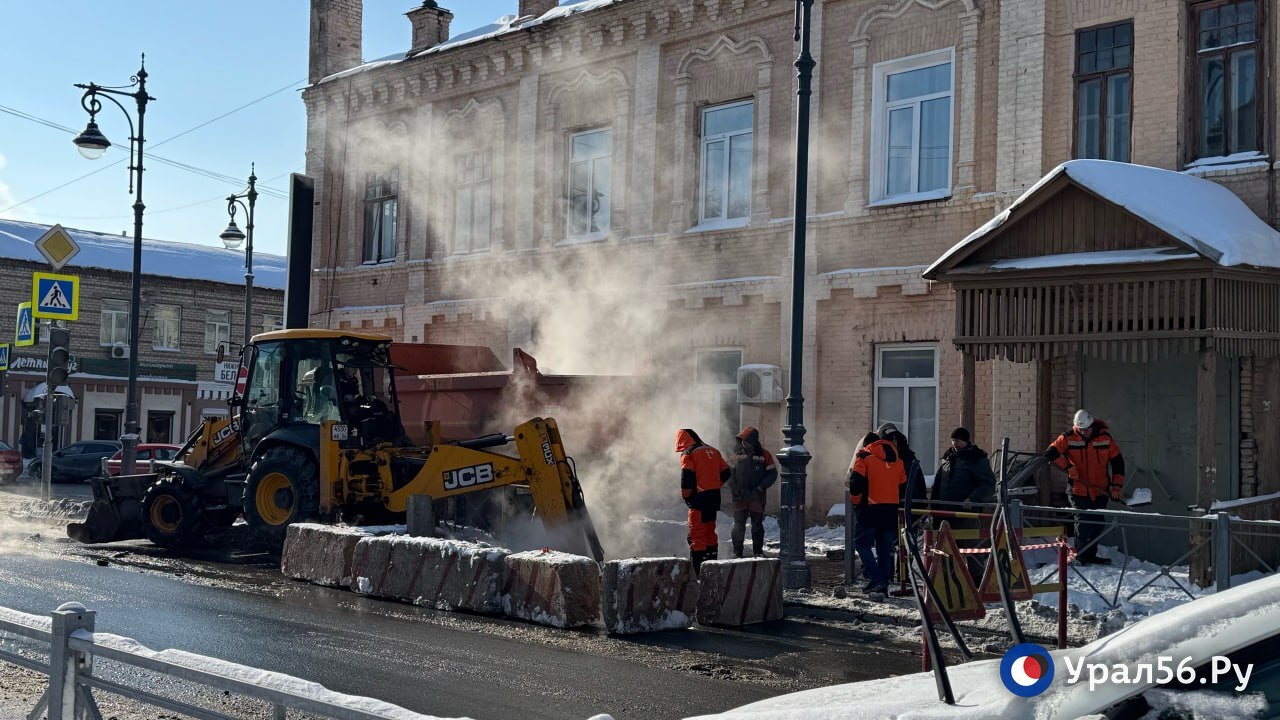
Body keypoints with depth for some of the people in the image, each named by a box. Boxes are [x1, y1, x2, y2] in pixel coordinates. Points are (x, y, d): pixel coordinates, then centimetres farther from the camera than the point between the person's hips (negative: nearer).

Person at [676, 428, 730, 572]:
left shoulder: (688, 454, -8)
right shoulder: (713, 451, 14)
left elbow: (687, 478, -18)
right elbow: (725, 473, 16)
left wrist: (686, 497, -5)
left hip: (699, 499, -8)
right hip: (715, 498, 8)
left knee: (696, 535, -5)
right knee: (710, 532, 19)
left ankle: (699, 571, -8)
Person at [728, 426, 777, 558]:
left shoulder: (764, 455, -2)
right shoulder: (737, 455, 5)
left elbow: (772, 474, -1)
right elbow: (731, 474, 8)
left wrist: (760, 487, -10)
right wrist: (734, 489, -5)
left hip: (757, 496, -1)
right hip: (740, 497, 1)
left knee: (757, 524, 8)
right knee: (738, 525, 1)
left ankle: (758, 551, 18)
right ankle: (737, 551, 8)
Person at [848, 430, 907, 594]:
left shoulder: (864, 457, -3)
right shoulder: (897, 460, 15)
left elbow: (856, 483, -12)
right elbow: (903, 485, 14)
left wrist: (856, 501, 3)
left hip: (870, 509, -5)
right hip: (892, 510, 5)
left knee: (862, 543, 4)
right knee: (886, 548, 11)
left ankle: (875, 578, -10)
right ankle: (884, 584, 10)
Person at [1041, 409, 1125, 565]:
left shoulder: (1105, 438, -3)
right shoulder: (1068, 438, -7)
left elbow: (1118, 462, 4)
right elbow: (1049, 454, -9)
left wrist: (1117, 485, -1)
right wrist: (1067, 466, -19)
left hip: (1100, 492, 3)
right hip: (1078, 491, -3)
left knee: (1097, 524, 9)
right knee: (1083, 523, -10)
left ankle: (1091, 555, 21)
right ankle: (1081, 556, -3)